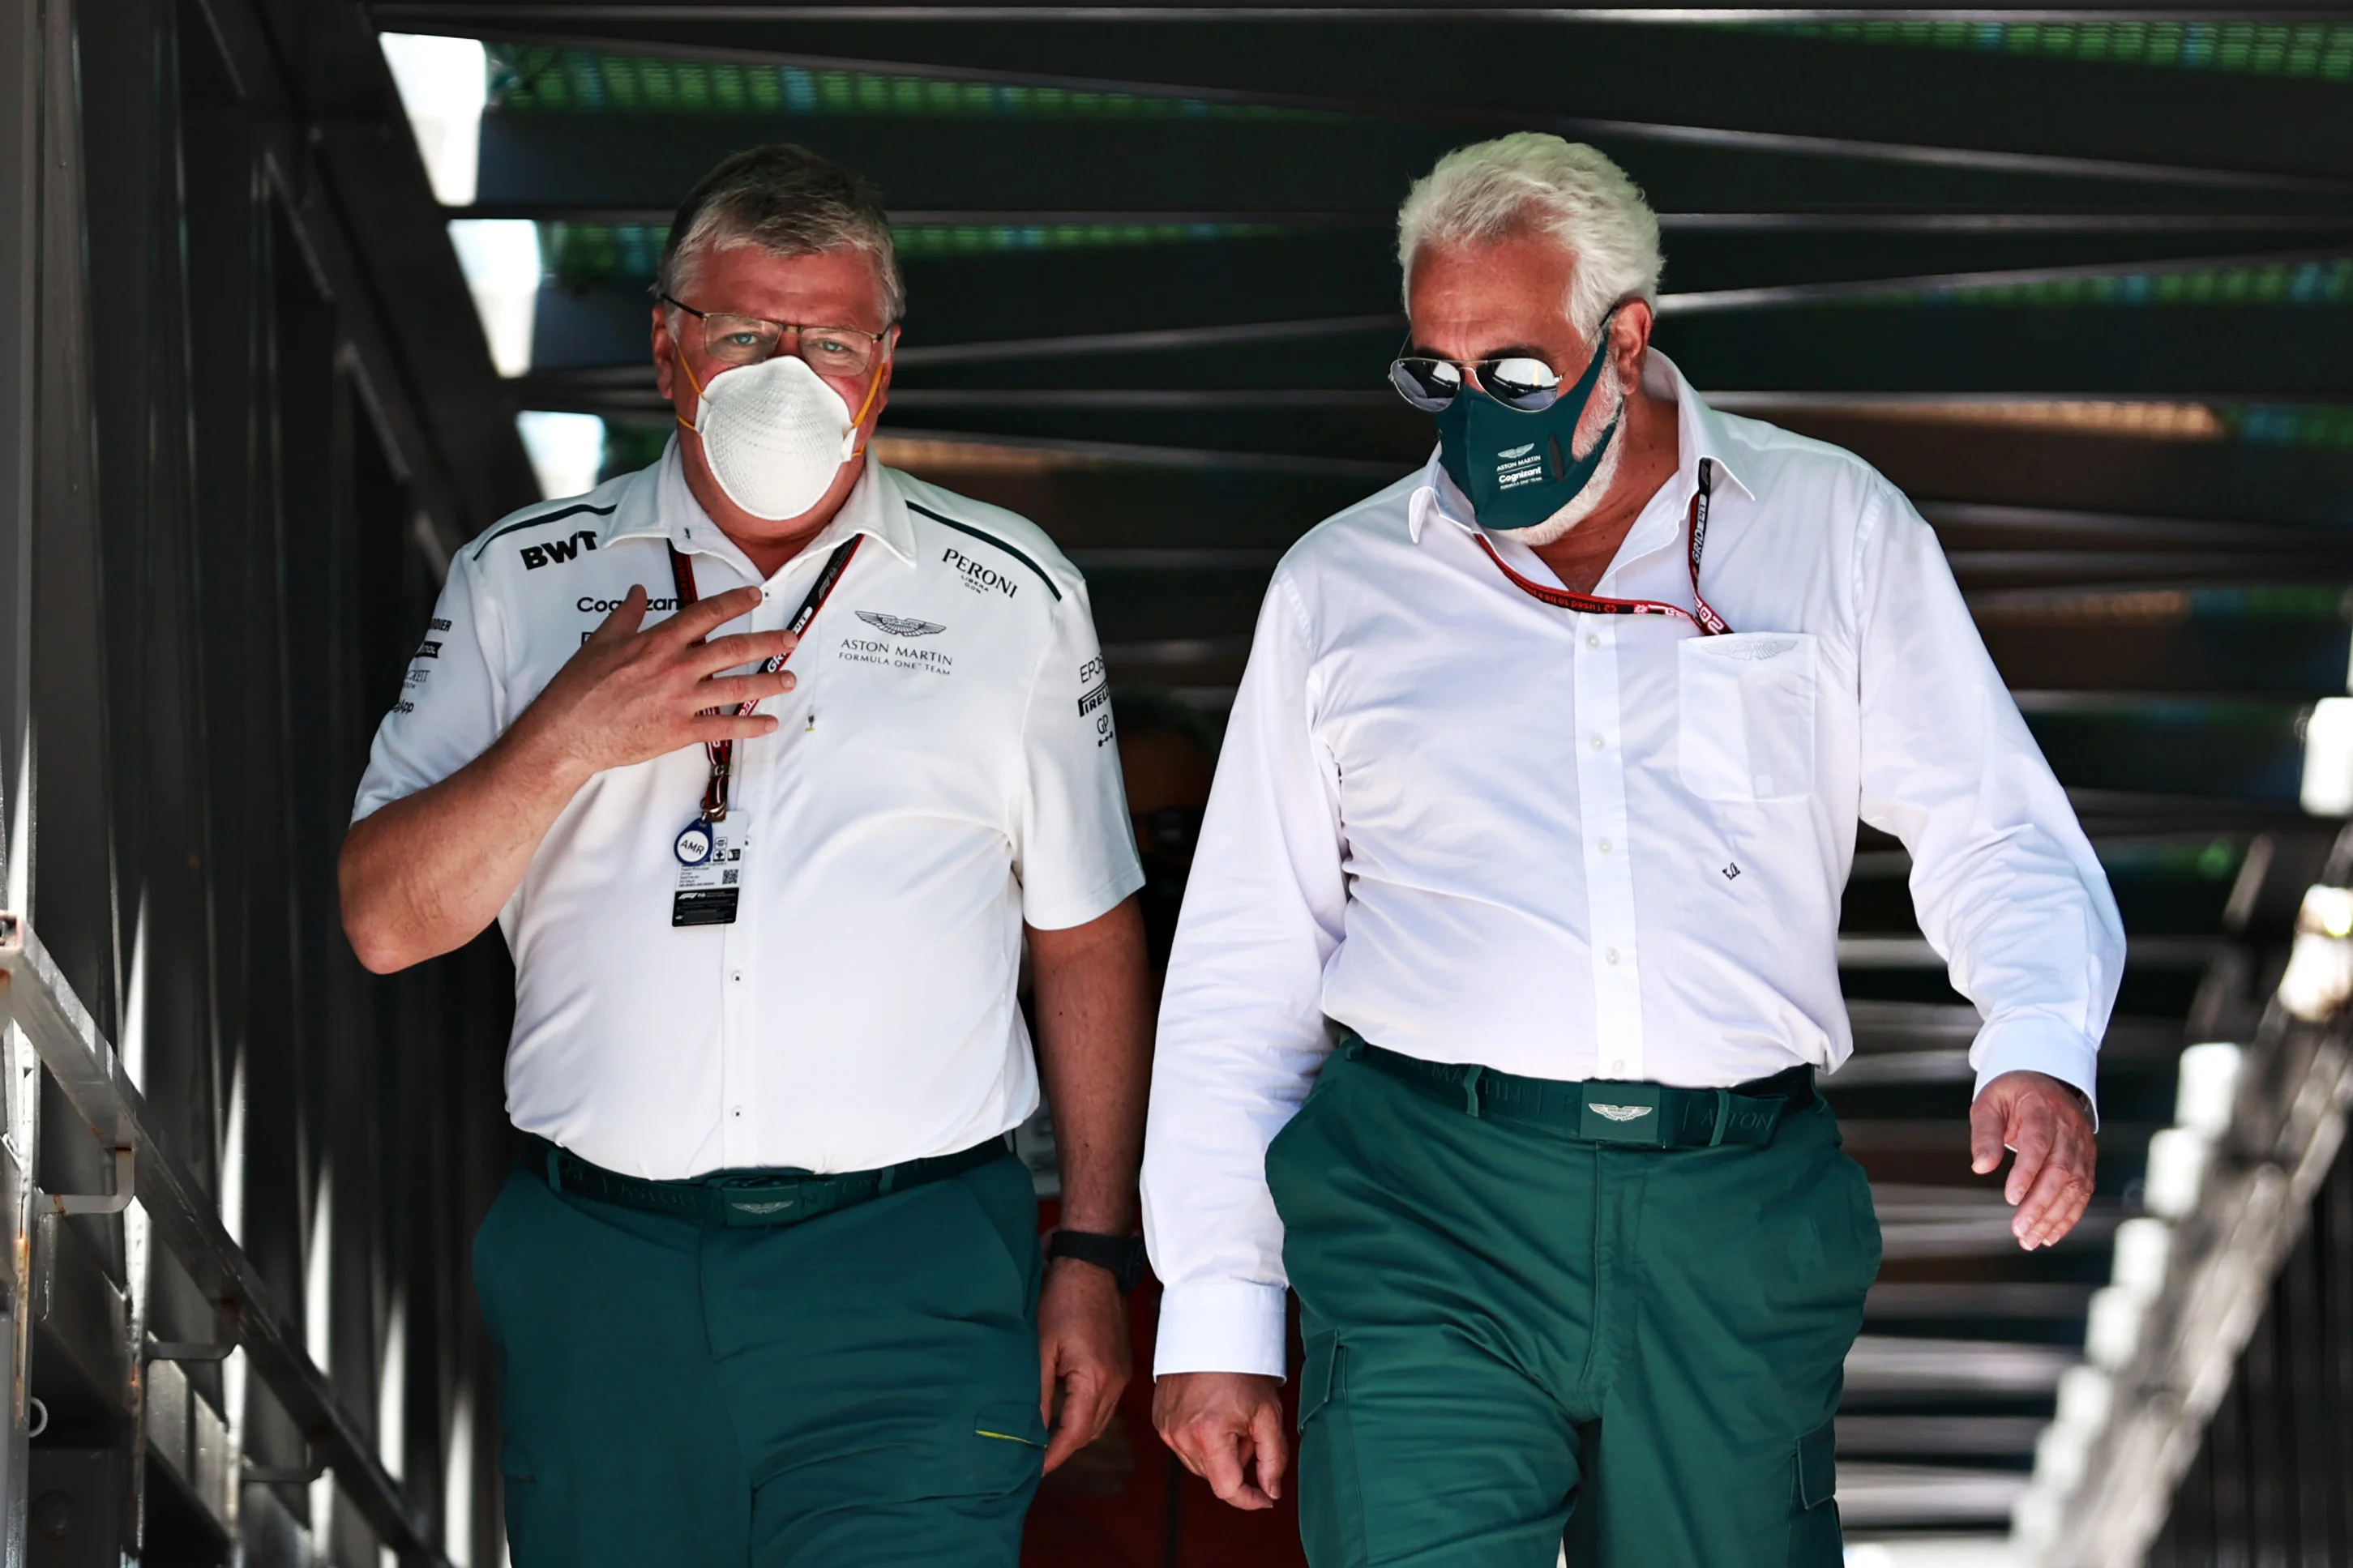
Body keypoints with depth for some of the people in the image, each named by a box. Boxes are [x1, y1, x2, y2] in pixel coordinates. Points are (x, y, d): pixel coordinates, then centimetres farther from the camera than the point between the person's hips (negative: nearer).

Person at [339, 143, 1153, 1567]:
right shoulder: (525, 583, 9)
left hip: (905, 1285, -2)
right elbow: (389, 923, 4)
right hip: (596, 1275, 2)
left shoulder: (1009, 593, 8)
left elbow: (1089, 944, 11)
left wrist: (1092, 1259, 6)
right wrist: (568, 741, -11)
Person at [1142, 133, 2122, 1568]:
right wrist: (1218, 1312, 9)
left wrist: (2041, 1049, -12)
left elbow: (1994, 835, 9)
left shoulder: (1832, 527, 10)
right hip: (1424, 1217, 0)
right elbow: (1244, 967, 14)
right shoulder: (1341, 587, 12)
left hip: (1738, 1232, 0)